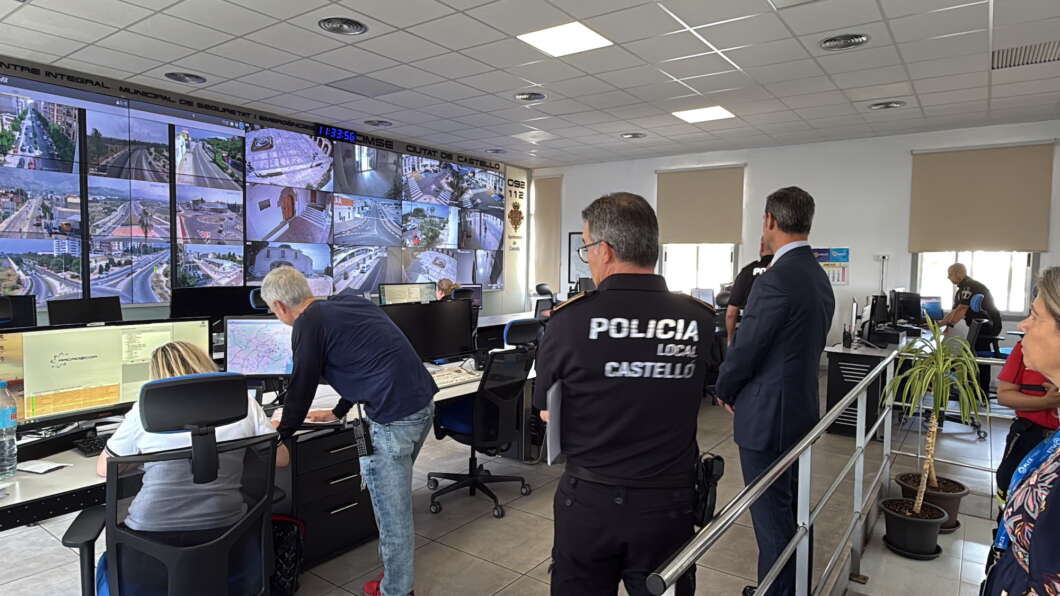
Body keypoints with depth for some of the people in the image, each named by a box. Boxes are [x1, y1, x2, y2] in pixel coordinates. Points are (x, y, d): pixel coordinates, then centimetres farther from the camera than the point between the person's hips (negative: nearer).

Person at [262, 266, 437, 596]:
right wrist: (337, 412, 37)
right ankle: (397, 566, 40)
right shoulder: (348, 302, 17)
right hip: (423, 403, 9)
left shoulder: (309, 323, -7)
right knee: (393, 494, 25)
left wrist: (283, 431, 19)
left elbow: (302, 385, 0)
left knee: (391, 510, 7)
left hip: (394, 417, -9)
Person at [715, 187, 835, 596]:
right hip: (802, 408, 10)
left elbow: (745, 349, -19)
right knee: (793, 508, 23)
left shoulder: (776, 280, -23)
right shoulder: (819, 277, 7)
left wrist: (724, 391, 1)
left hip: (767, 414, -10)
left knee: (771, 514, 5)